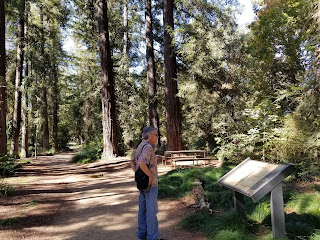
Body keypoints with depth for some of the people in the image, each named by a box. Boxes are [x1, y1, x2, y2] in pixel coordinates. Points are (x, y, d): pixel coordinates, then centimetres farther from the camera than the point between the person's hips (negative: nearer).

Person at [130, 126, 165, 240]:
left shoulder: (141, 146, 10)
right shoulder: (148, 147, -21)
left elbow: (132, 162, 18)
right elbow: (141, 163, -35)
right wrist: (150, 176, -23)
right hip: (150, 183, -10)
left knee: (143, 208, 15)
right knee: (152, 210, 0)